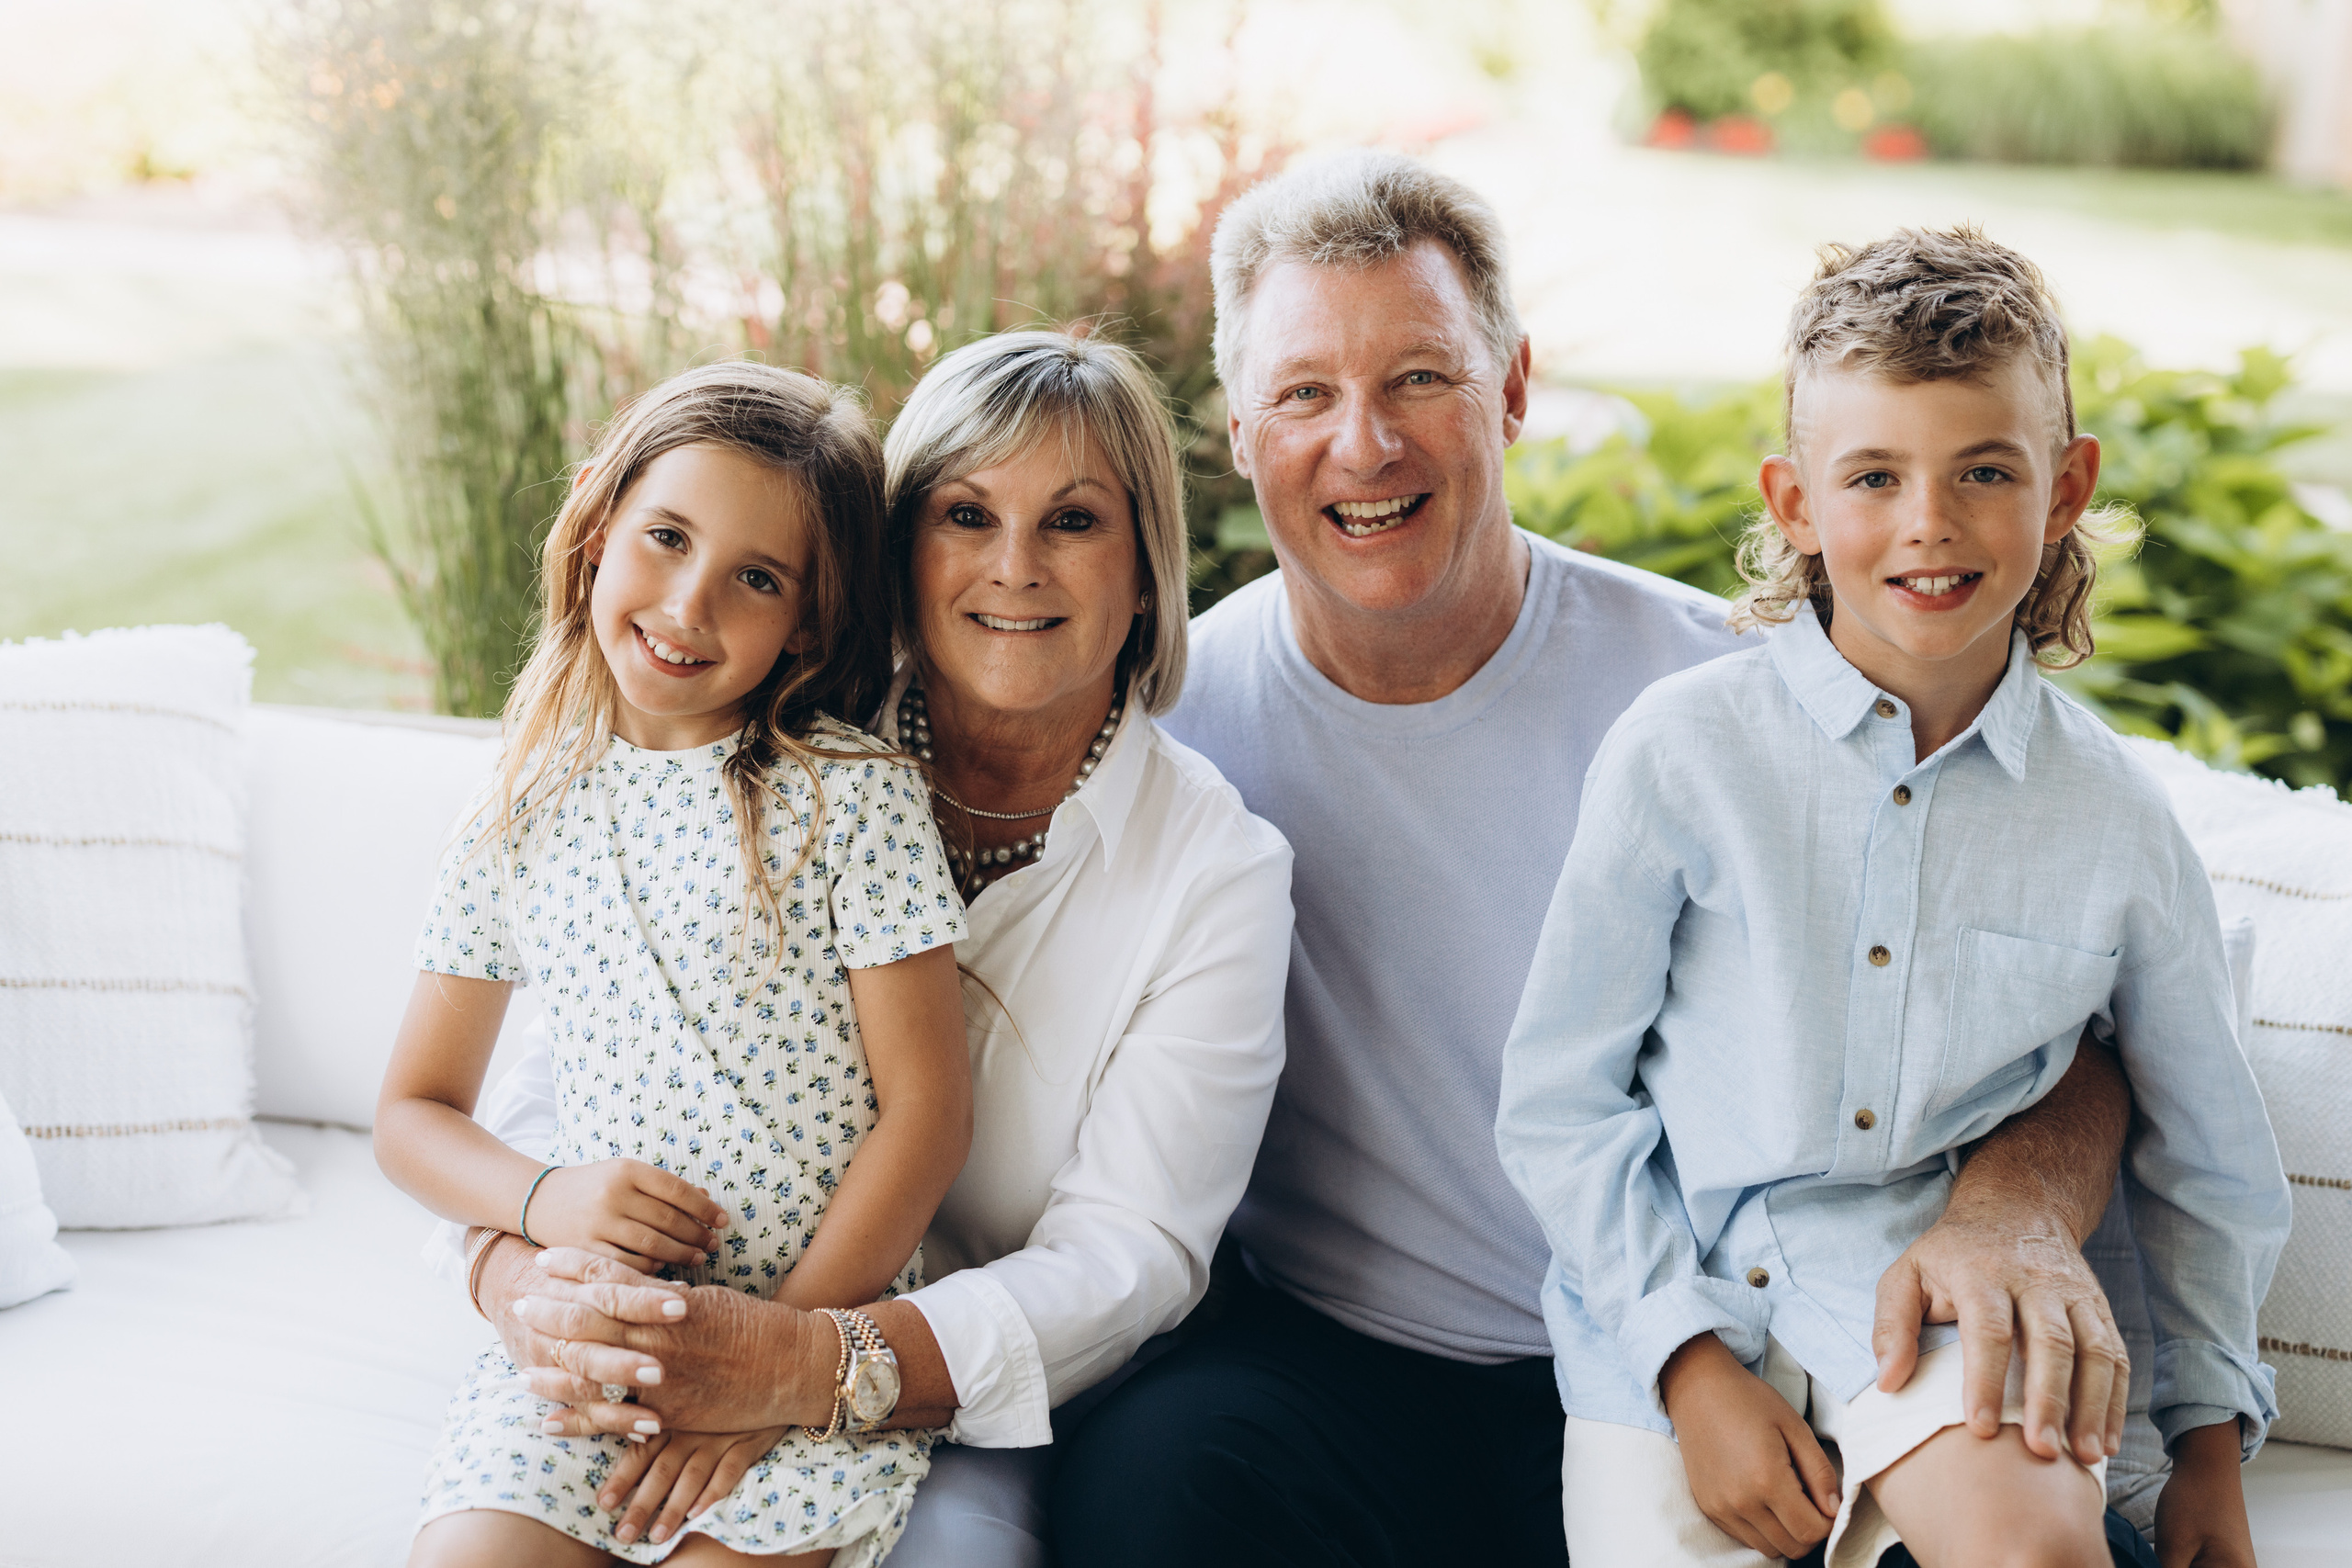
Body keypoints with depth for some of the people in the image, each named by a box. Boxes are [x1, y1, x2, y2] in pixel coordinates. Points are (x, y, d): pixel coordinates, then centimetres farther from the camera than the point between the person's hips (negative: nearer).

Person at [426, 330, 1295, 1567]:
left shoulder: (1216, 870, -8)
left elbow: (1131, 1253, -15)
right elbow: (572, 1065, -3)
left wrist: (803, 1366, -30)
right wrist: (521, 1269, -27)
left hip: (1001, 1415, -2)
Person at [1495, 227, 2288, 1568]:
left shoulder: (2116, 822, 0)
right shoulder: (1682, 752, -7)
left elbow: (2208, 1162, 14)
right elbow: (1559, 1098, -3)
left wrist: (2212, 1443, 15)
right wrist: (1690, 1359, -9)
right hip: (1670, 1294, 0)